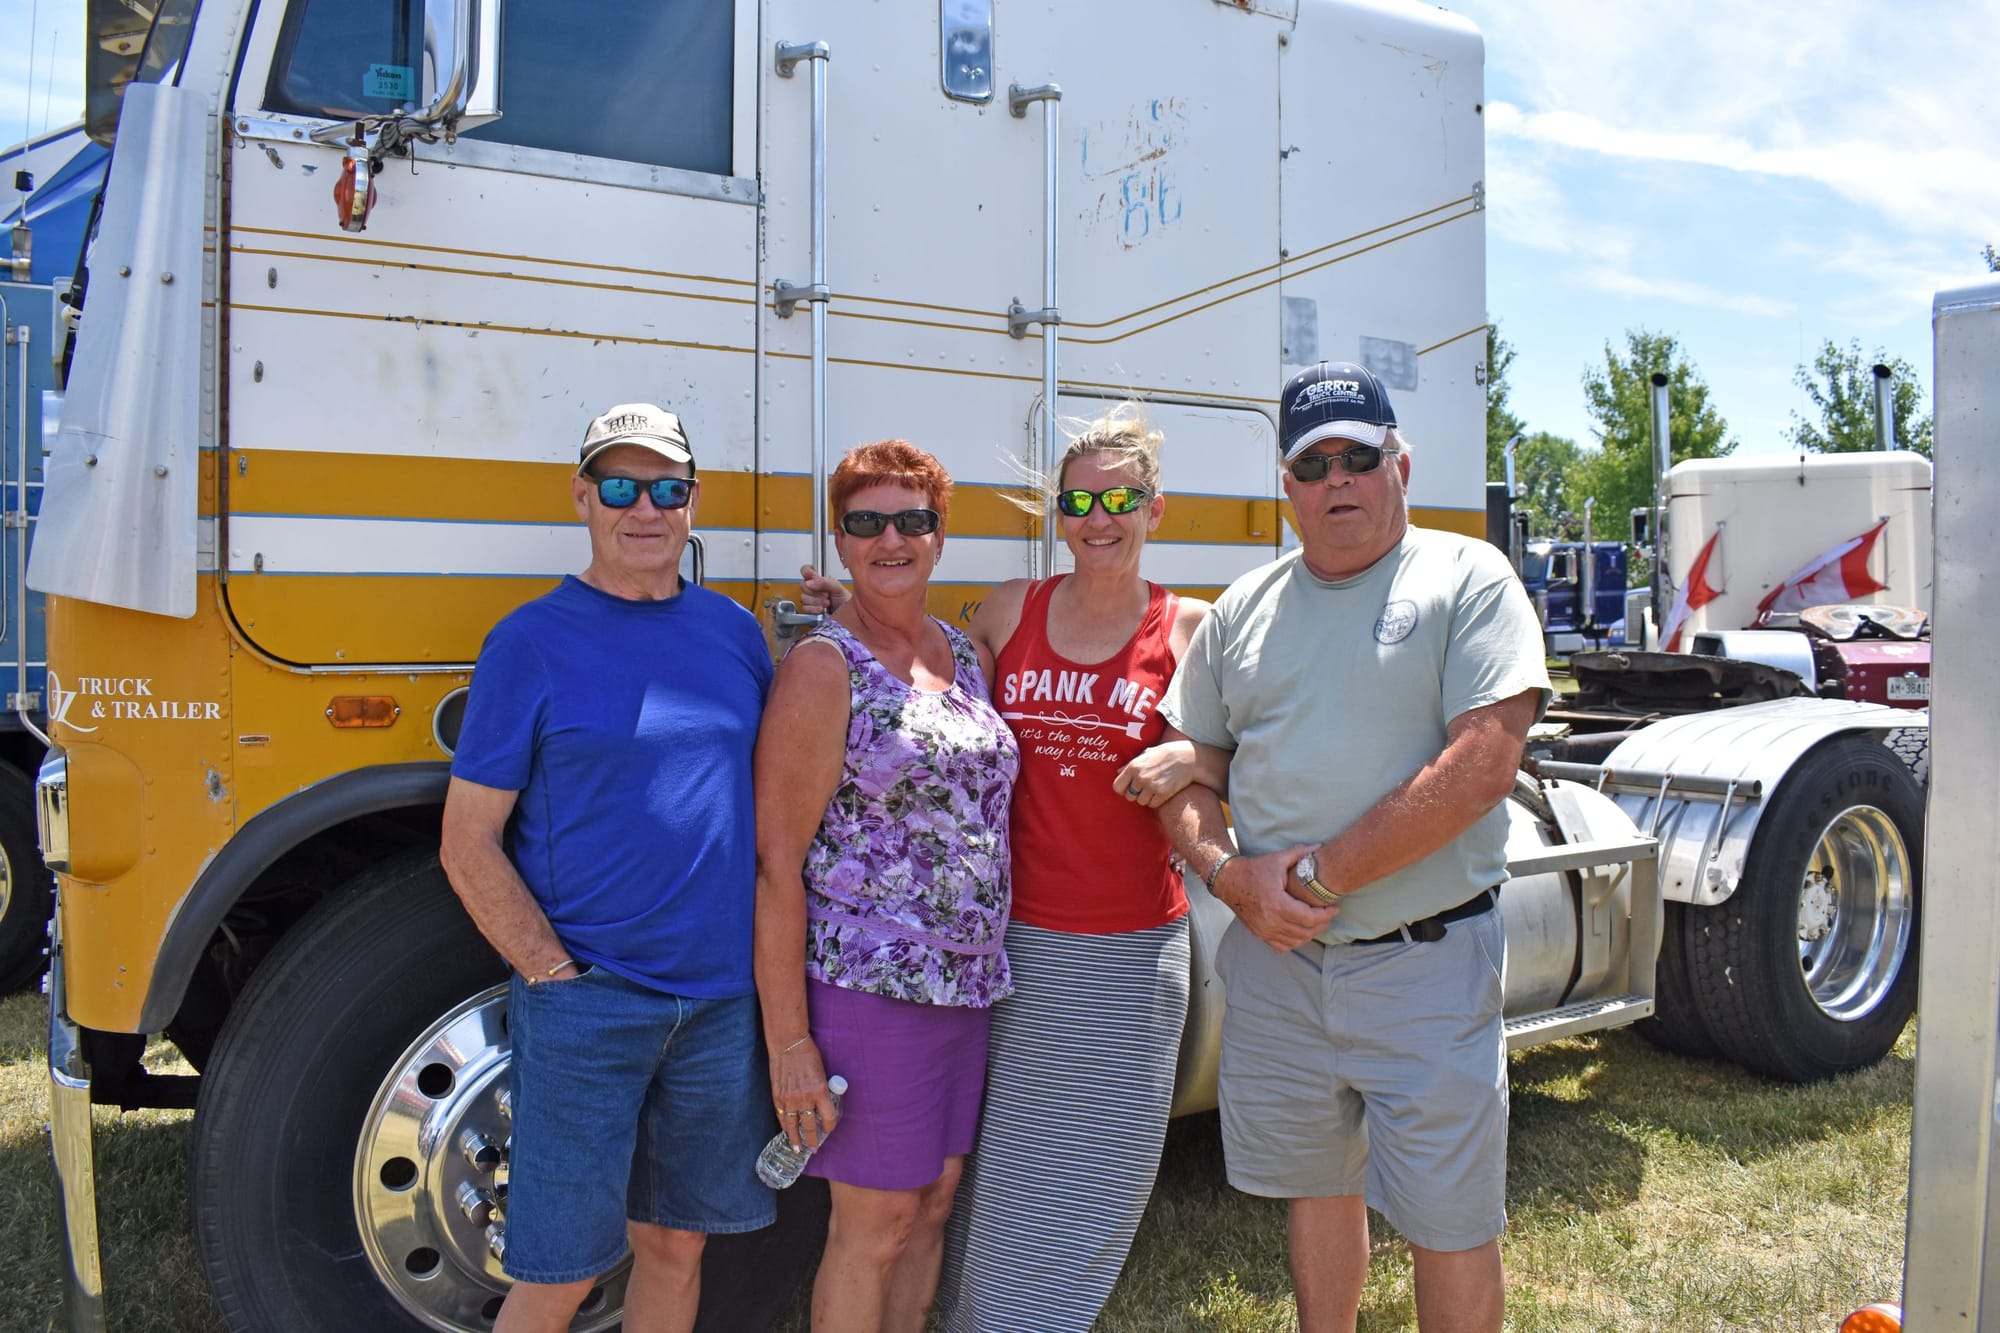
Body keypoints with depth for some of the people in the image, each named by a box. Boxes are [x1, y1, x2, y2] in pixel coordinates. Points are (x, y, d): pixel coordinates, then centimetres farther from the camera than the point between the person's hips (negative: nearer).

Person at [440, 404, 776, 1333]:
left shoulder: (734, 630, 8)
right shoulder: (530, 643, -6)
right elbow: (468, 845, -7)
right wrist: (556, 973, -12)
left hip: (722, 1001, 4)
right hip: (586, 1008, -4)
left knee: (676, 1244, 17)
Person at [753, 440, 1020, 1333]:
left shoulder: (966, 656, 10)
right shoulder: (823, 666, -10)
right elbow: (776, 860, -13)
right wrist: (788, 1041, -16)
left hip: (968, 981, 7)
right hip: (867, 984, -6)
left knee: (933, 1205, 17)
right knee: (873, 1226, 4)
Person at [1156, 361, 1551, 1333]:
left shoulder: (1467, 579, -5)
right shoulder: (1244, 609, 10)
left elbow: (1482, 764, -17)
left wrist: (1321, 875, -17)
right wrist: (1232, 874, -9)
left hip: (1427, 964, -4)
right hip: (1276, 961, 4)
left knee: (1451, 1228, 6)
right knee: (1319, 1187, 19)